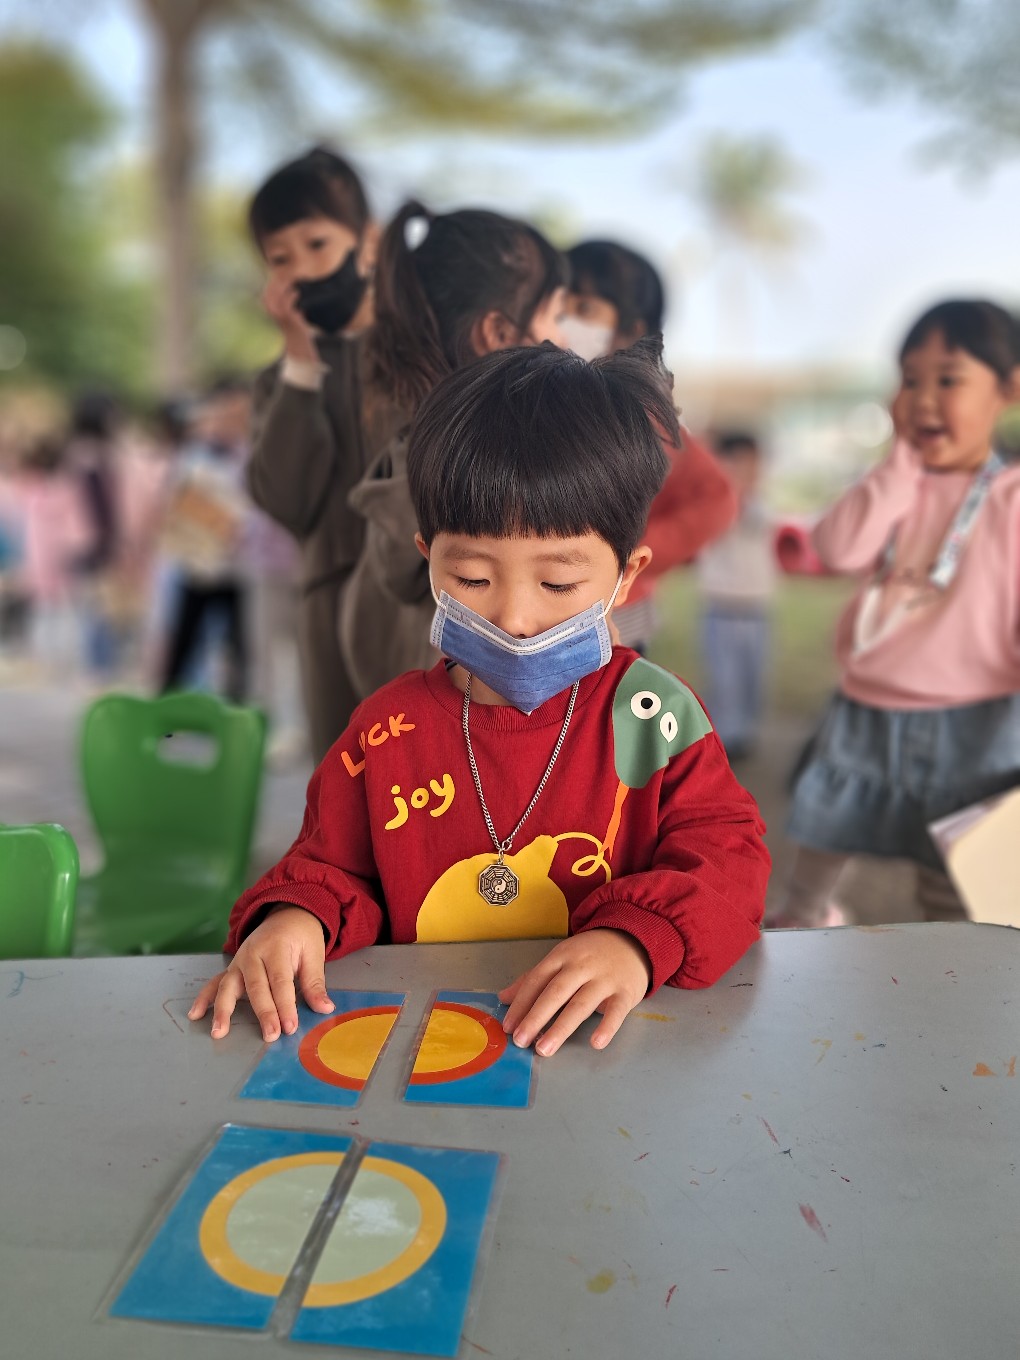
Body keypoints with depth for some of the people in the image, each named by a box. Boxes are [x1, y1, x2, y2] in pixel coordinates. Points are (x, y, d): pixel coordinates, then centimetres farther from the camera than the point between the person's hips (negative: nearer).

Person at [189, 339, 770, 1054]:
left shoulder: (651, 716, -3)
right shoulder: (389, 728, 2)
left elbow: (729, 857, -7)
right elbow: (333, 868, 11)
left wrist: (639, 938, -27)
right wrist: (295, 915, -12)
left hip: (610, 1051, -1)